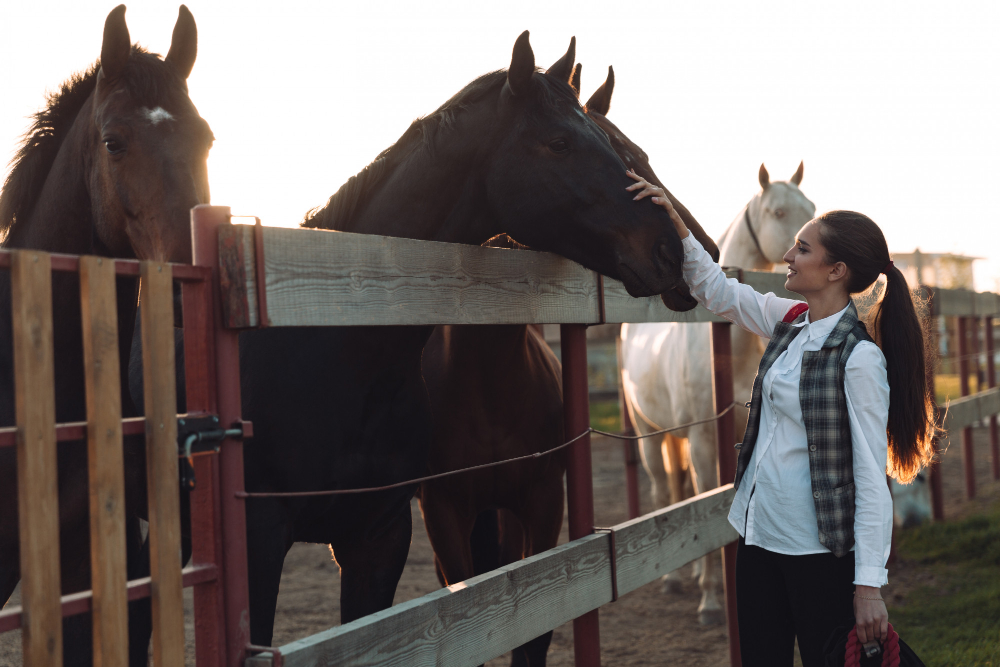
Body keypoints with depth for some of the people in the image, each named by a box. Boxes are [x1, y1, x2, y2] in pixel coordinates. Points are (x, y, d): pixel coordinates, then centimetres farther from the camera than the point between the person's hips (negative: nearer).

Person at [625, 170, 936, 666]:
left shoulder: (860, 359, -19)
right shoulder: (790, 322, 3)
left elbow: (871, 478, -20)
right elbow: (715, 290, 19)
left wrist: (869, 586, -22)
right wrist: (675, 224, 8)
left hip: (819, 550, -8)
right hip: (759, 532, 8)